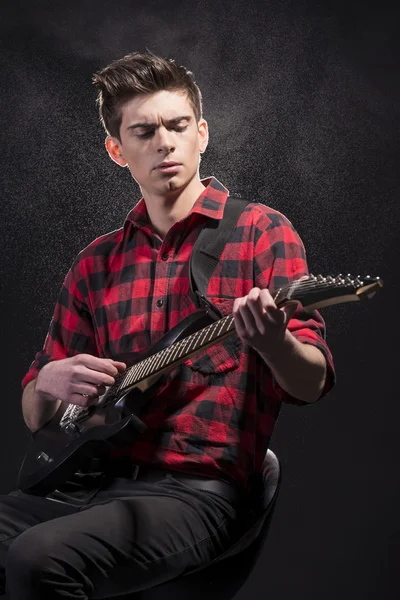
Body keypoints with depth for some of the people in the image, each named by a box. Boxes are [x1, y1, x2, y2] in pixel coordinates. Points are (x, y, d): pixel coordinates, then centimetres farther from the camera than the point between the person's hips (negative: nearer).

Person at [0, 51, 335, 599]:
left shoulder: (260, 231, 2)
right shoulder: (97, 264, 15)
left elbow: (311, 385, -5)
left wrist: (272, 342, -27)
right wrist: (48, 386, -5)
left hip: (194, 490, -5)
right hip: (88, 480, 5)